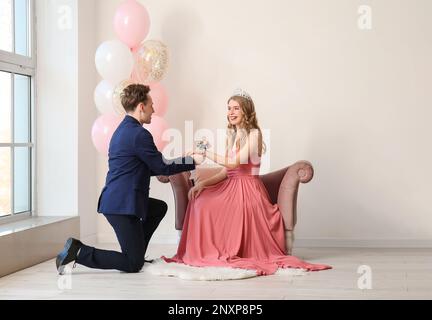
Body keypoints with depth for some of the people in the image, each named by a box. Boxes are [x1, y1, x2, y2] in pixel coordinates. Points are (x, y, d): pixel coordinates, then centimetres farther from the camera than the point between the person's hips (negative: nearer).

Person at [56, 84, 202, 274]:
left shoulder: (123, 130, 15)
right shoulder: (139, 134, -16)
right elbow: (162, 167, -9)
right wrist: (192, 161, 3)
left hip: (115, 200, 10)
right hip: (122, 205, -10)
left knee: (160, 208, 29)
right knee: (133, 265, -5)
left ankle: (136, 251, 23)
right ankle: (78, 252, -10)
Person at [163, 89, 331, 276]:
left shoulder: (254, 134, -7)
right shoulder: (232, 136, 17)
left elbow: (234, 163, -20)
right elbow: (226, 171, 12)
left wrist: (206, 153, -19)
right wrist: (202, 183, -1)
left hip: (248, 188, -8)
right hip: (230, 187, 8)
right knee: (200, 202, -14)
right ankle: (206, 253, -7)